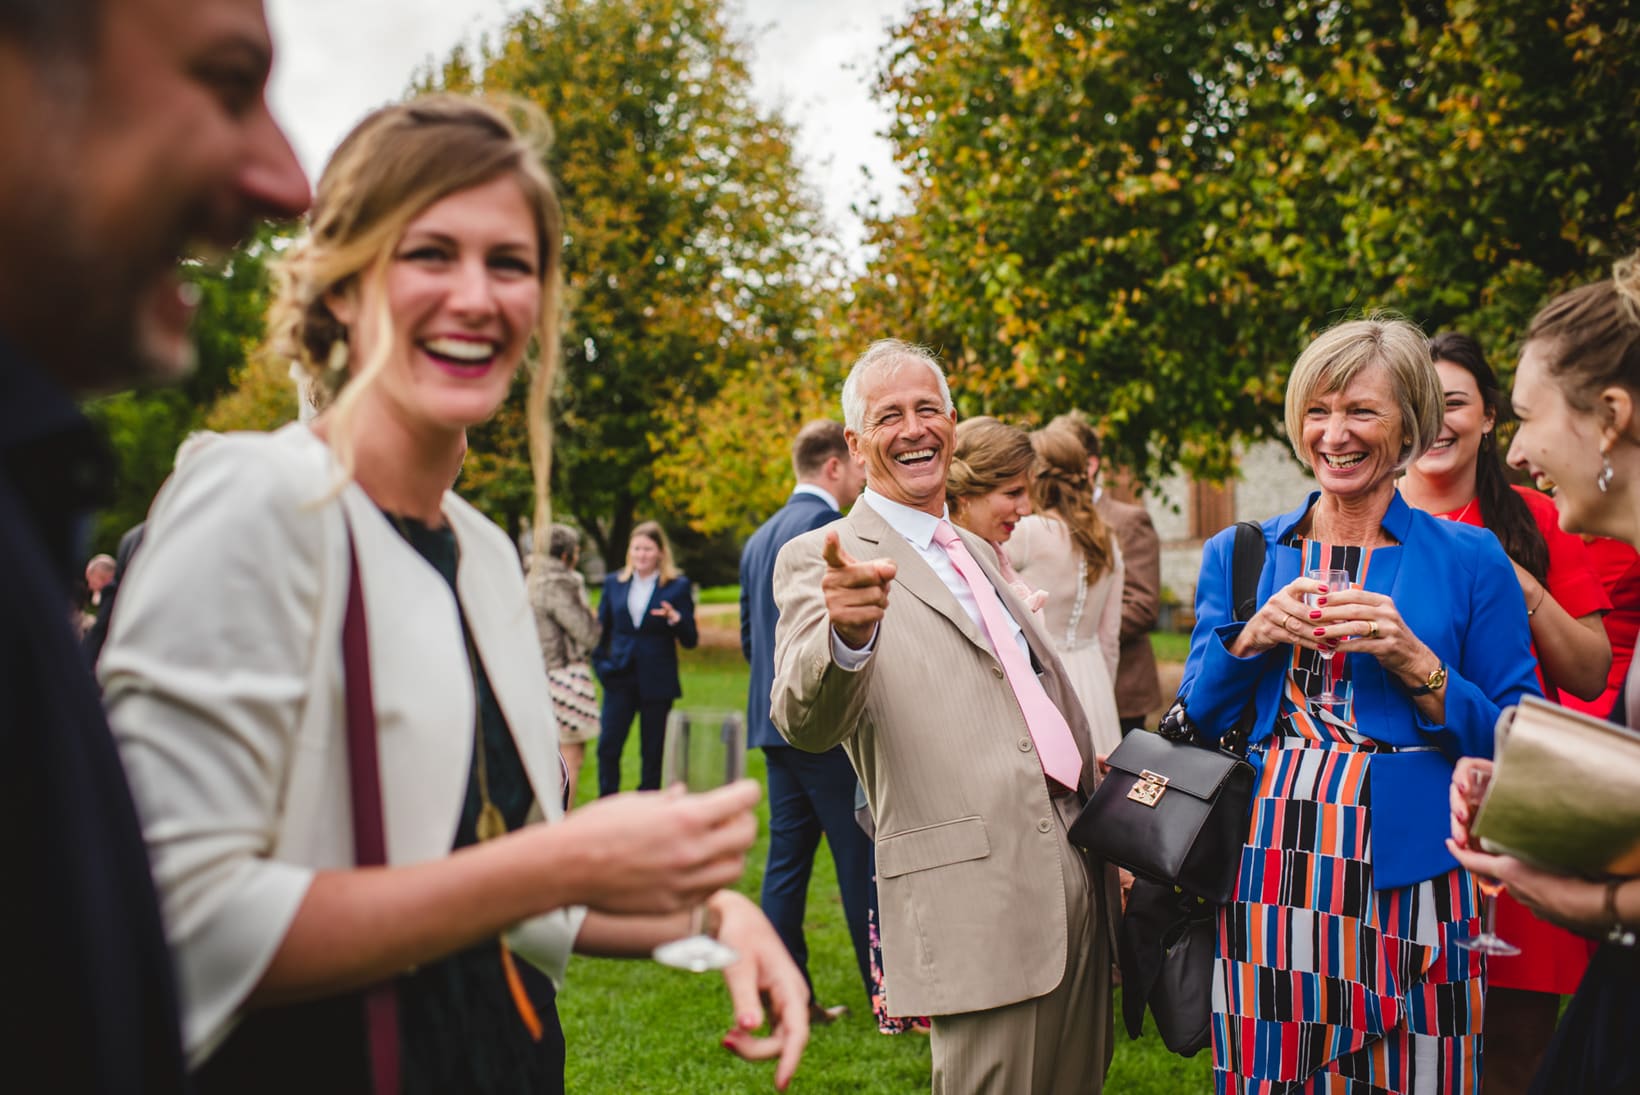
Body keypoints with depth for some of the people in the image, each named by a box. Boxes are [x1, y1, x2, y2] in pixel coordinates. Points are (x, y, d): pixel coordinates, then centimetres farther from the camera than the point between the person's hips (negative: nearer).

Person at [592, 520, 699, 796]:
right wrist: (600, 663, 4)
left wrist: (676, 619, -20)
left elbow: (690, 641, -1)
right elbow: (601, 630, 17)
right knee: (607, 747, -8)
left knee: (652, 752, 4)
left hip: (657, 682, -2)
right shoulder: (614, 583, 9)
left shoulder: (677, 586, 1)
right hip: (619, 679, 2)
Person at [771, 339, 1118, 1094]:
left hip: (1080, 883, 7)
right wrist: (844, 633, -43)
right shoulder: (821, 561, -4)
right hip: (979, 906, -7)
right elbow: (806, 721, -22)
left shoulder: (977, 552, 19)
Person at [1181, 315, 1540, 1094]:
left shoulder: (1470, 560, 3)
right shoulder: (1240, 556, 9)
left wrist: (1415, 662, -13)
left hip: (1409, 879, -1)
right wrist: (1250, 641, -9)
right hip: (1268, 875, 2)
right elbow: (1193, 725, 8)